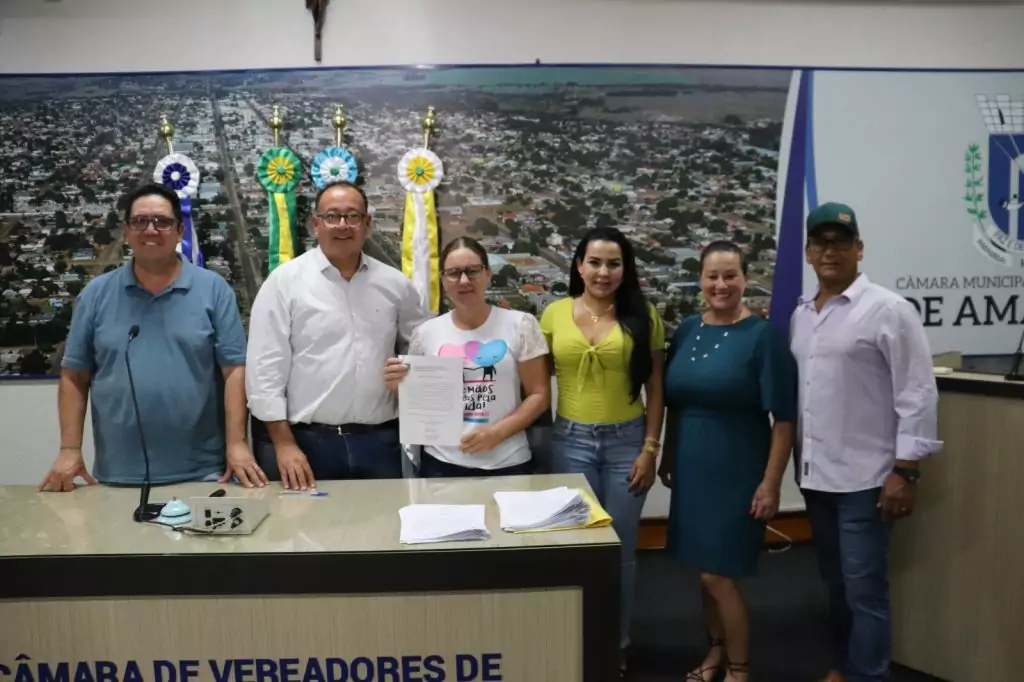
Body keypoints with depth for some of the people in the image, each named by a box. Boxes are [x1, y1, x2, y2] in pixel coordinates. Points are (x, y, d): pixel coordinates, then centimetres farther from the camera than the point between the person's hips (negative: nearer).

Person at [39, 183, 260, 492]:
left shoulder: (213, 289, -1)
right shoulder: (96, 294, 5)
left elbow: (234, 370, -4)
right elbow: (74, 377, 8)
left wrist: (236, 444, -11)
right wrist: (70, 450, 1)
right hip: (117, 473, 2)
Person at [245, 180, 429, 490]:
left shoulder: (395, 283, 7)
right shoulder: (284, 281, -3)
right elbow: (266, 366, -5)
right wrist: (284, 444, -9)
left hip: (380, 441, 3)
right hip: (309, 441, -2)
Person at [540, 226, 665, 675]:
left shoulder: (643, 315, -1)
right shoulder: (555, 314, 1)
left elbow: (655, 387, 0)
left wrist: (650, 448, -5)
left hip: (626, 440, -1)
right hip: (571, 440, 1)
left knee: (620, 549, 9)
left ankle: (617, 646, 29)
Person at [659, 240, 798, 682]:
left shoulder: (763, 335, -11)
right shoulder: (686, 330, 5)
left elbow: (784, 418, -12)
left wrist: (771, 483, -14)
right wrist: (667, 456, 14)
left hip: (738, 471, -5)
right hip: (693, 468, 5)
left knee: (719, 574, -1)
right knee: (703, 568, 15)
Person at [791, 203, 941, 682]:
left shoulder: (888, 310, -9)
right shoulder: (801, 314, 9)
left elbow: (917, 393, -12)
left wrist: (904, 471, -14)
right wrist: (797, 460, 12)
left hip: (864, 477, -6)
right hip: (815, 473, 6)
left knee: (863, 589, -1)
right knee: (835, 582, 17)